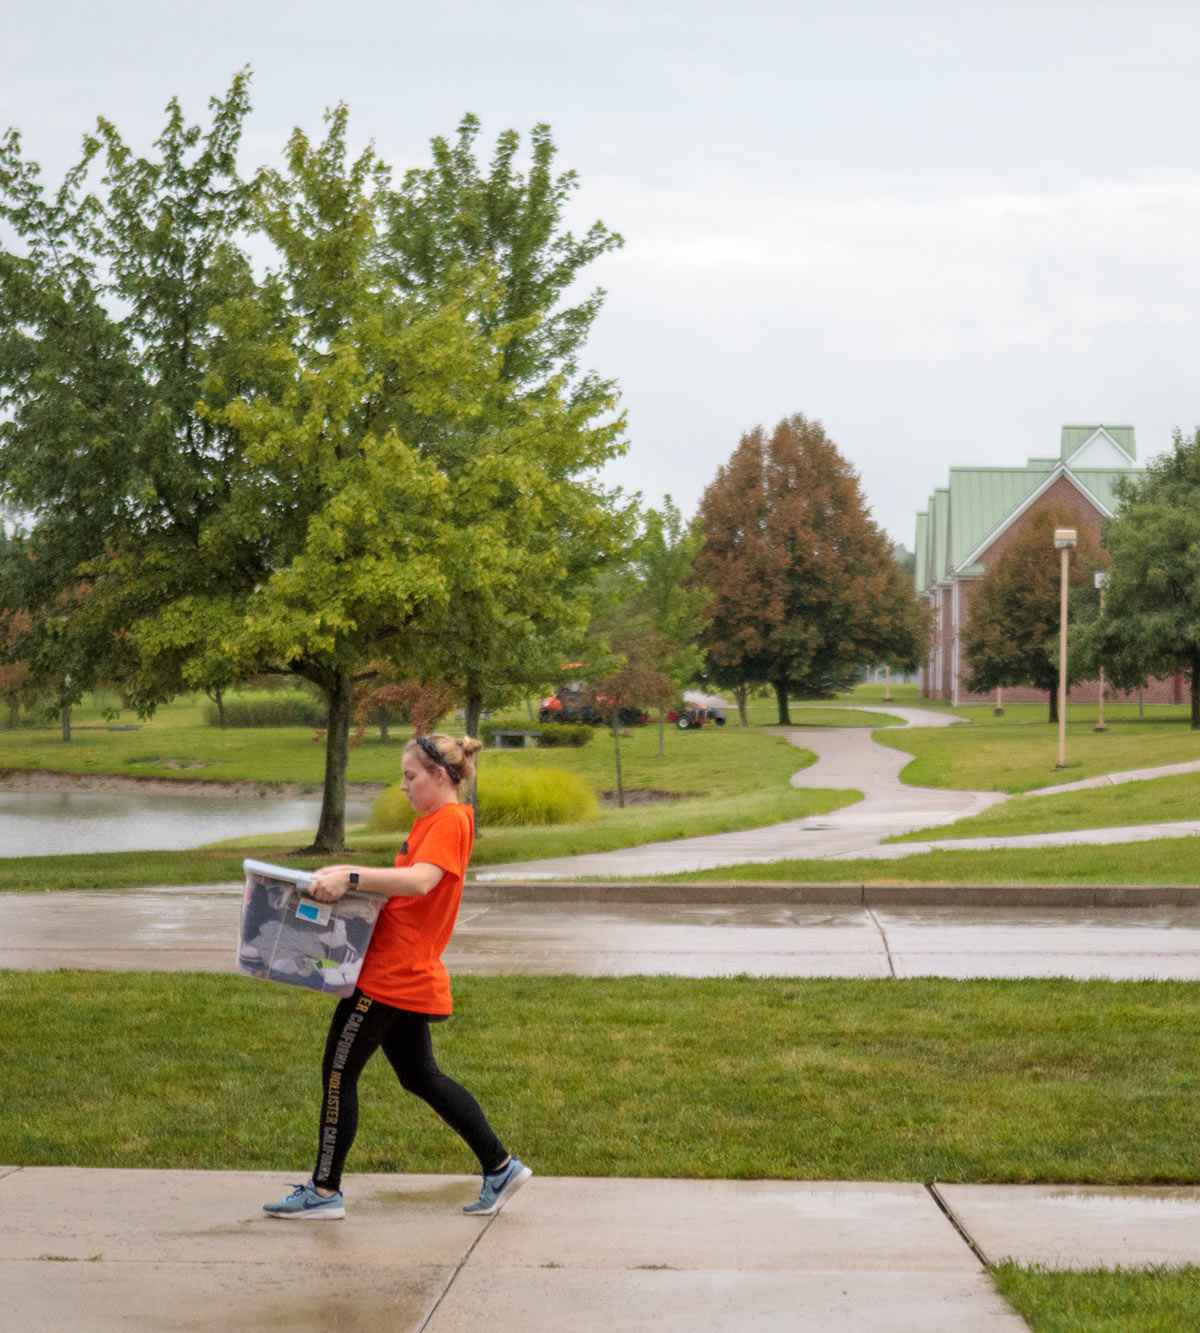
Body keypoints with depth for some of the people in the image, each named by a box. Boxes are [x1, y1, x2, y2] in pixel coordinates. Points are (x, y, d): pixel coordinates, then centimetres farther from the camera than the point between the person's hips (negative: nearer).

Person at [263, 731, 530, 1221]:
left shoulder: (449, 822, -15)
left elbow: (420, 881, -31)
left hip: (392, 976, -10)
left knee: (338, 1073, -2)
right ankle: (500, 1167, 18)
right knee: (420, 1076, 15)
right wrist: (350, 875, 12)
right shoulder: (432, 821, 17)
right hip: (408, 978, 10)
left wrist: (351, 877, -37)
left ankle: (325, 1191, 5)